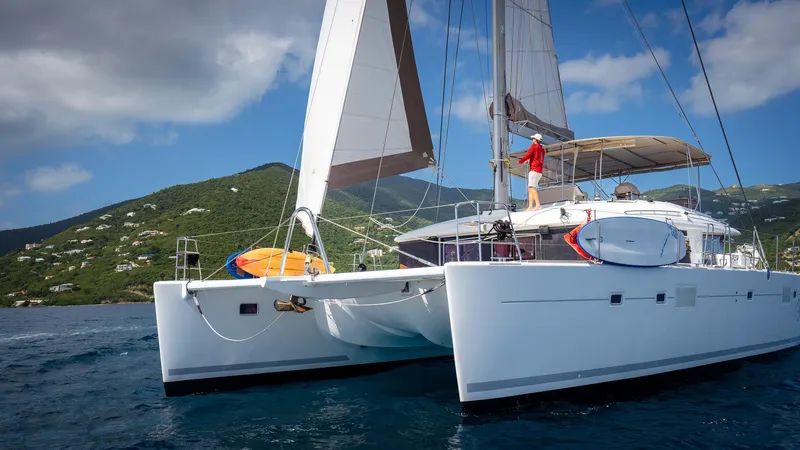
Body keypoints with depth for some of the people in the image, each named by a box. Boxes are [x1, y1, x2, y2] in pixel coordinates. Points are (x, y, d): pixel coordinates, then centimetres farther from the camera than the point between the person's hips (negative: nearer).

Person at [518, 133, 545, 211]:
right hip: (539, 171, 9)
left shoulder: (534, 146, -2)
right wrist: (529, 160, 23)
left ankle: (538, 205, -30)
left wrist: (520, 161, 2)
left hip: (534, 169, -9)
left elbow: (528, 155, -11)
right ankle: (530, 206, -2)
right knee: (530, 188, 7)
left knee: (532, 187, -18)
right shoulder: (542, 148, 21)